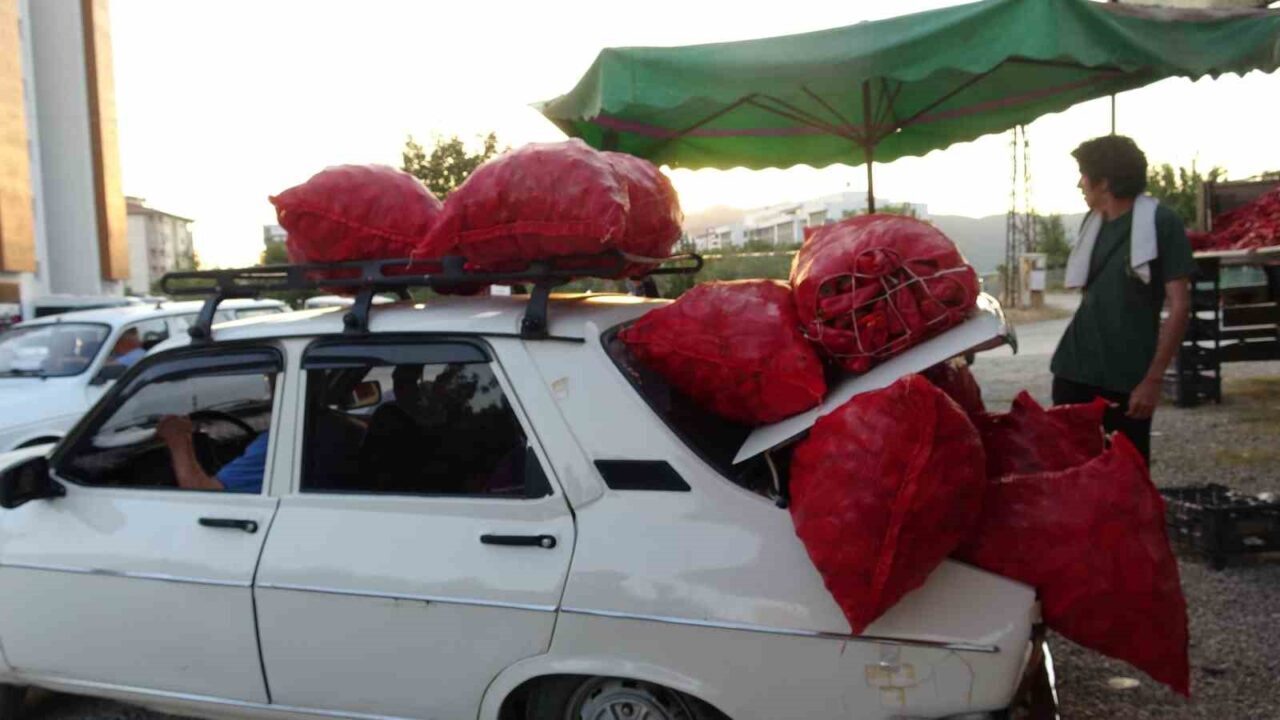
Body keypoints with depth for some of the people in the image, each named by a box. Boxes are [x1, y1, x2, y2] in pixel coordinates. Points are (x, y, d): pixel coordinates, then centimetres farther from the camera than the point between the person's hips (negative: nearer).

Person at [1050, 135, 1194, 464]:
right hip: (1075, 369, 5)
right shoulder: (1092, 223, 10)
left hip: (1129, 377, -5)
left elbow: (1180, 306, -9)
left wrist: (1153, 378, -14)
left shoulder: (1161, 223, -7)